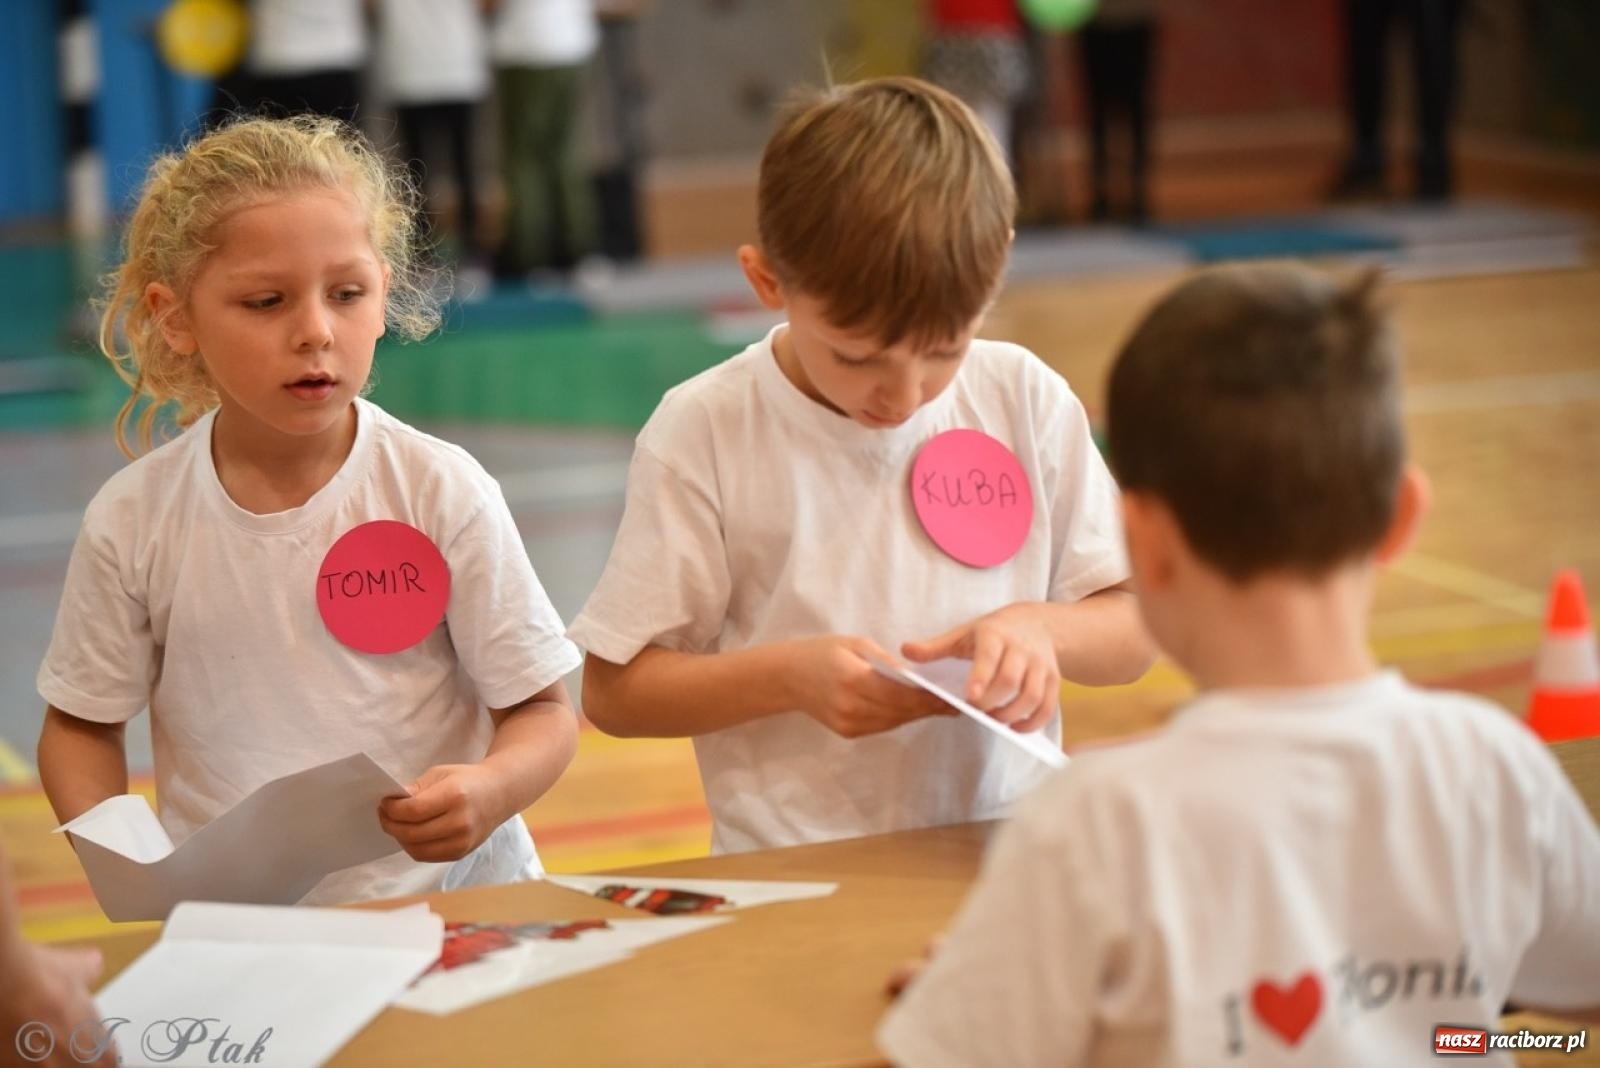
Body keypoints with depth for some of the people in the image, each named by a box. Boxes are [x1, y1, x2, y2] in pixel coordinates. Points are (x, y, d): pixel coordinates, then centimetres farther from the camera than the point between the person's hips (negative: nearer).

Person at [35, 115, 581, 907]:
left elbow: (541, 710, 1)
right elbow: (81, 725, 12)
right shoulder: (132, 521, -1)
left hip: (446, 897, -1)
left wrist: (491, 791, -20)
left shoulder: (442, 492, -4)